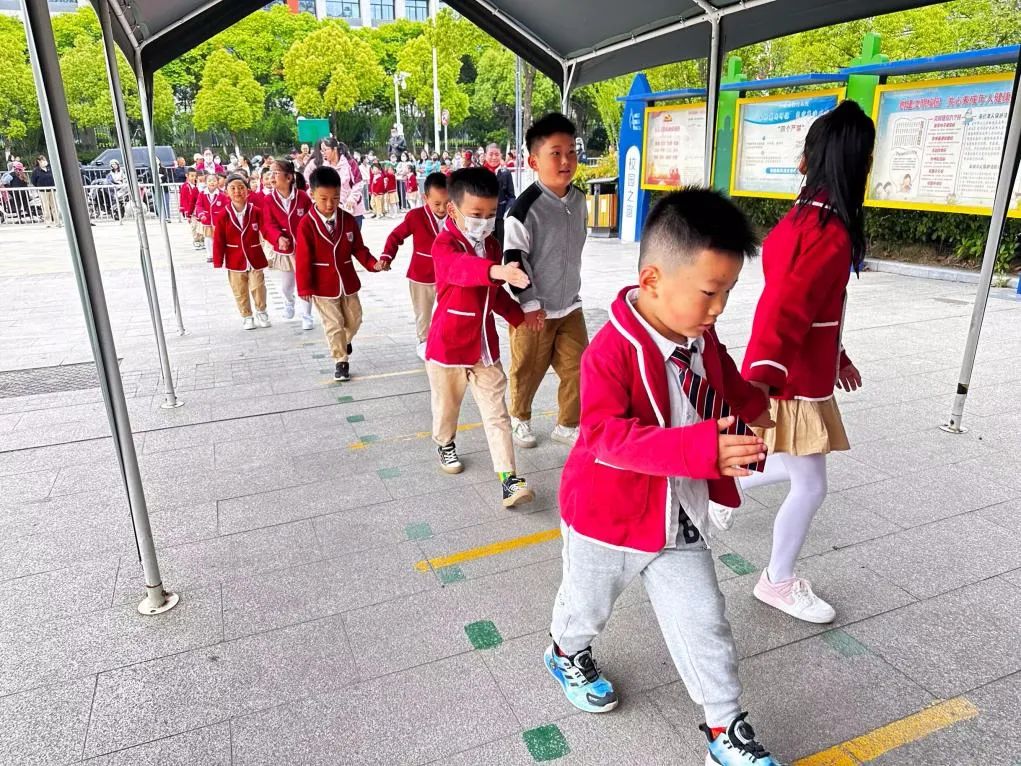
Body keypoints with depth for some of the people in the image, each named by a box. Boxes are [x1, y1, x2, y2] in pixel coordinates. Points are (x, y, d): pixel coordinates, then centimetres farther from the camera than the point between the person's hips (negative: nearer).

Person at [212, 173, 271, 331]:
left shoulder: (256, 212, -6)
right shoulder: (223, 216, -6)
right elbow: (218, 241, -4)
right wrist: (218, 262, -6)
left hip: (255, 258, -1)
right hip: (235, 261, 1)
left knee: (258, 288, 3)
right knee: (240, 292, 10)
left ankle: (261, 312, 25)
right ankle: (246, 316, 25)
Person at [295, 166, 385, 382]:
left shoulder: (348, 219, -5)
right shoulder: (307, 224, -16)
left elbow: (358, 248, 1)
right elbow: (303, 259, -14)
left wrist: (373, 263, -16)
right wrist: (305, 288, -14)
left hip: (347, 281, 4)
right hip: (323, 286, -4)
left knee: (354, 320, 18)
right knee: (333, 325, 4)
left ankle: (345, 341, 48)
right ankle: (341, 361, 18)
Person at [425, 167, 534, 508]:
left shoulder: (491, 246, 4)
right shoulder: (444, 245, -19)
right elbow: (461, 268, -44)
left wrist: (518, 315, 3)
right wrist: (497, 270, -63)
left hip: (485, 346, 5)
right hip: (448, 346, -4)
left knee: (497, 413, 1)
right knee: (447, 405, 17)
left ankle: (509, 479, 3)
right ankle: (445, 444, 47)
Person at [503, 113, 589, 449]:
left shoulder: (578, 200, 4)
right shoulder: (526, 207, -18)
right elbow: (514, 257, -17)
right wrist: (530, 303, -17)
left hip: (570, 305, 6)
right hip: (534, 308, -6)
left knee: (577, 368, 9)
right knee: (528, 370, 10)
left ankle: (567, 425, 27)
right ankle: (519, 418, 34)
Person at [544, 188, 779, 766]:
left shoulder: (704, 342, -5)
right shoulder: (612, 349, -29)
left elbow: (731, 391, 13)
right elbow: (607, 437, -37)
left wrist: (757, 404, -9)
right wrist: (702, 448, -46)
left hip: (680, 517, 5)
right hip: (608, 517, -5)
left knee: (704, 624, 12)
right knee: (589, 603, 23)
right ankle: (569, 653, 56)